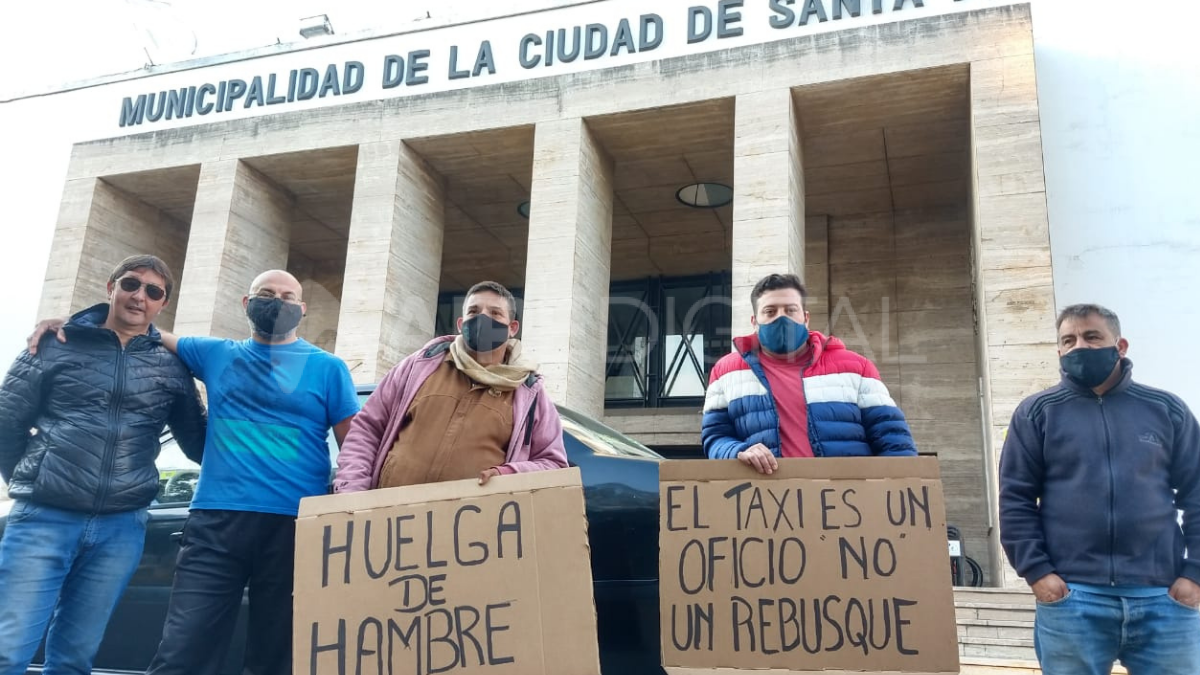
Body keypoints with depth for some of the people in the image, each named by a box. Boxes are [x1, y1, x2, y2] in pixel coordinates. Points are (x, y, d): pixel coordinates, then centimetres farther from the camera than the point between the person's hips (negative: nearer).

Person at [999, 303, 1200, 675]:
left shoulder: (1166, 409, 9)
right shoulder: (1037, 413, 5)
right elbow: (1015, 499, 1)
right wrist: (1036, 571, -6)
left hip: (1163, 596, 1)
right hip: (1071, 597, -1)